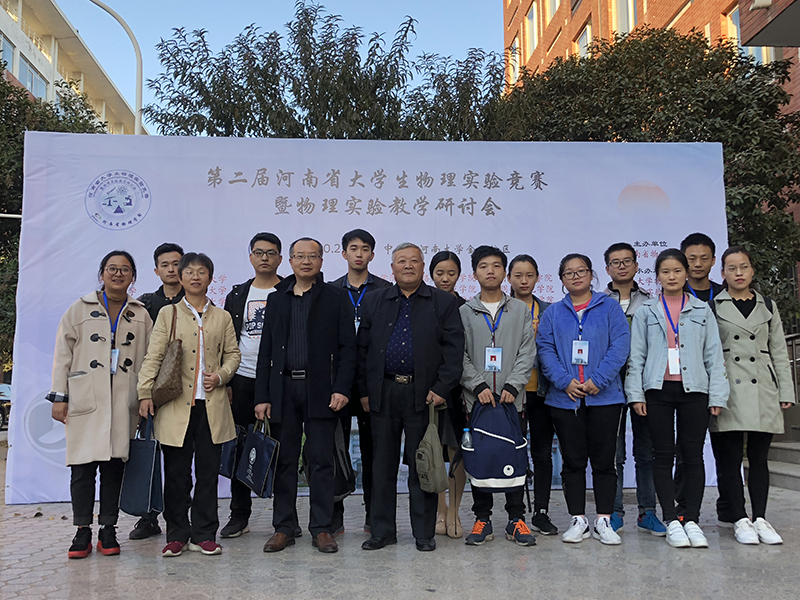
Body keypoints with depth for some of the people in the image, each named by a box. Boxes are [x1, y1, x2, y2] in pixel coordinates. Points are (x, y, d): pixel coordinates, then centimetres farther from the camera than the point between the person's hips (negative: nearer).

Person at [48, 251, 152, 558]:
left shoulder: (141, 314, 13)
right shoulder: (80, 309, 10)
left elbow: (148, 358, 12)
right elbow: (63, 354, 7)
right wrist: (59, 396, 0)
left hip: (124, 401, 1)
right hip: (85, 399, -1)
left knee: (115, 464, 3)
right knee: (83, 464, -3)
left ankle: (108, 530, 12)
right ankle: (83, 531, 7)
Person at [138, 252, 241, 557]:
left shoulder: (222, 317, 13)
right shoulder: (168, 314, 8)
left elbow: (233, 353, 15)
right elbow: (154, 356, 2)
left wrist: (221, 375, -3)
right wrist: (145, 392, -6)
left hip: (212, 405, 2)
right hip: (177, 404, -1)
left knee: (208, 472, 5)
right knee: (176, 473, 4)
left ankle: (203, 535, 15)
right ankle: (177, 535, 16)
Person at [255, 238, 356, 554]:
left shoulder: (335, 299, 4)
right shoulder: (277, 299, 12)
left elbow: (347, 347, 0)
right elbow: (266, 350, 10)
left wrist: (341, 389, -11)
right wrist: (262, 396, 3)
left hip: (320, 390, -2)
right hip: (283, 388, 3)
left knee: (321, 461, 2)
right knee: (284, 460, 8)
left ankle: (321, 528, 13)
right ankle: (284, 528, 19)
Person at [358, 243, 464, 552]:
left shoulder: (444, 302, 5)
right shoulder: (375, 301, 12)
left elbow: (454, 349, -1)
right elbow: (363, 349, 10)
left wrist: (442, 389, -10)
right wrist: (364, 391, 3)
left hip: (423, 394, -2)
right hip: (383, 394, 3)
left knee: (421, 465, 4)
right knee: (383, 463, 9)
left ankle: (424, 532, 17)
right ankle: (382, 530, 20)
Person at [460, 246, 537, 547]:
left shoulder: (520, 310, 10)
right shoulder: (464, 313, 7)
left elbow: (527, 353, 3)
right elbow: (459, 355, 1)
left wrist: (512, 386, -10)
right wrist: (479, 386, -11)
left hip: (512, 399, 0)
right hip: (477, 399, 0)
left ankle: (516, 519, 15)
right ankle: (482, 519, 15)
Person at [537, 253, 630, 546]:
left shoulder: (610, 308, 6)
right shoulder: (552, 313, 12)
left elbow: (620, 346, -4)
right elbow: (545, 349, 3)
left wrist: (597, 380, -14)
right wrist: (565, 381, -12)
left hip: (604, 397, -1)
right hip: (564, 398, 2)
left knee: (603, 460, 3)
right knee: (572, 461, 6)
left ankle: (603, 521, 13)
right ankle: (578, 521, 15)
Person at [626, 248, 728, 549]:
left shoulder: (702, 311, 11)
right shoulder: (646, 312, 9)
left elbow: (714, 355, 8)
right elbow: (636, 355, 6)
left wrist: (717, 395, 0)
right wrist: (635, 394, -3)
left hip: (694, 389, 1)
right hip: (658, 390, 0)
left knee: (693, 455, 1)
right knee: (663, 456, 1)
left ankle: (692, 520, 9)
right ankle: (672, 521, 6)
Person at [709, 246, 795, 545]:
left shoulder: (768, 307, 14)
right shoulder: (712, 307, 4)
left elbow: (779, 352, 15)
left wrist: (786, 392, 8)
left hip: (763, 391, 3)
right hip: (728, 391, -3)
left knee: (759, 457, 6)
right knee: (729, 458, -1)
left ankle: (760, 519, 12)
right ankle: (740, 520, 6)